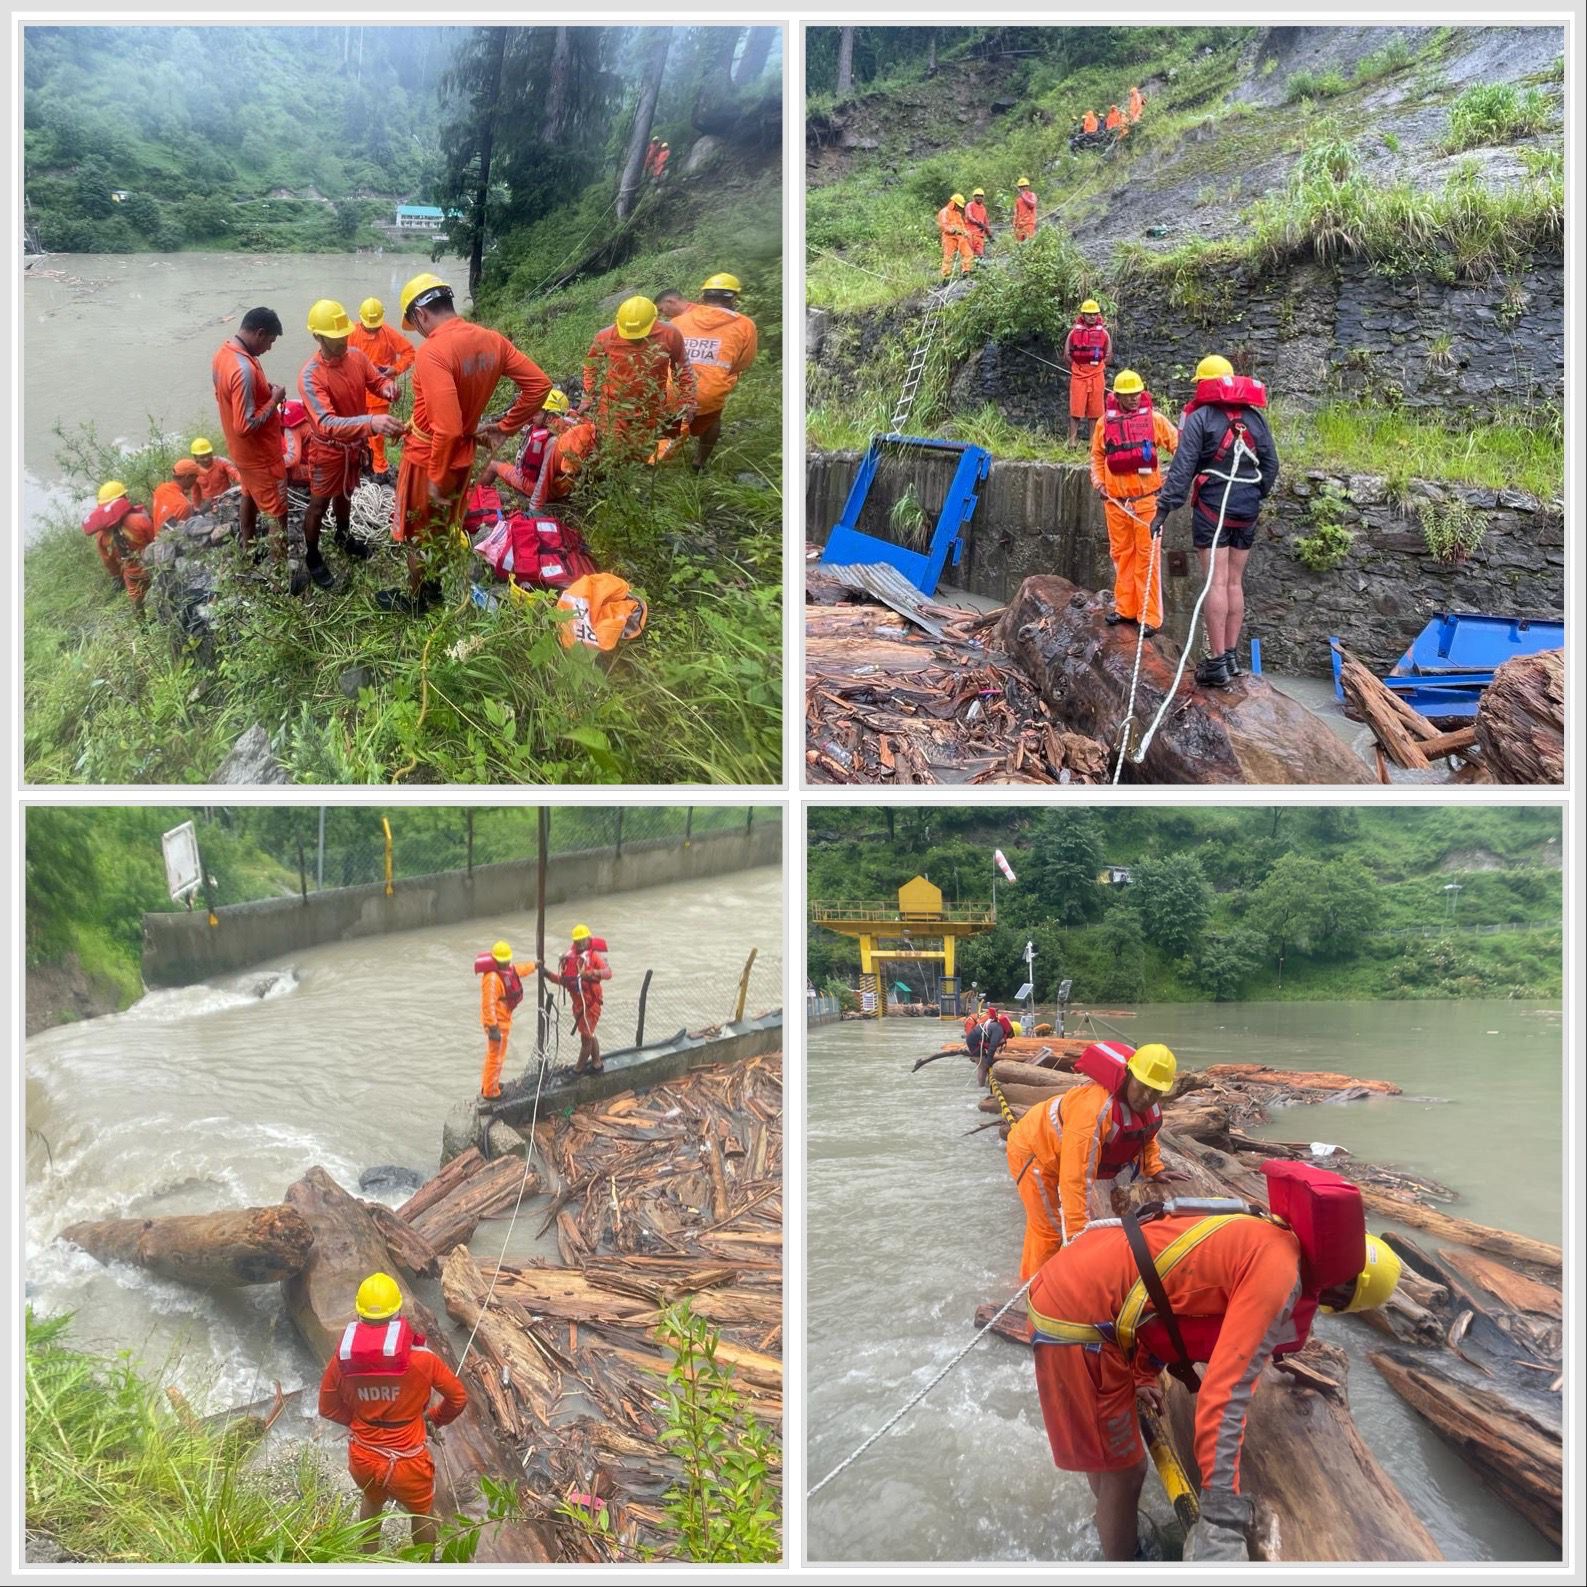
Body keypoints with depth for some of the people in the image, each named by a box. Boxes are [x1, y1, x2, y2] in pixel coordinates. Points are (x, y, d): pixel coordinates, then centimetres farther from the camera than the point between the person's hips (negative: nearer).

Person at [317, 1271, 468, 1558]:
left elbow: (328, 1408, 0)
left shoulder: (343, 1358, -14)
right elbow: (458, 1398, -9)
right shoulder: (420, 1359, -21)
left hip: (363, 1458, 3)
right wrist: (436, 1419, 11)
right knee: (422, 1513, 25)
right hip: (407, 1461, -3)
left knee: (372, 1501, 35)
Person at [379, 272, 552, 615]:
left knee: (417, 535, 14)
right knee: (443, 527, 26)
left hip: (427, 459, -7)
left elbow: (448, 427, -35)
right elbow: (539, 384, -2)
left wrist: (436, 477, -24)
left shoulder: (432, 352, -30)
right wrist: (504, 427, 4)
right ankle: (433, 586, 43)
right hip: (463, 456, 7)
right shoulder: (491, 340, -7)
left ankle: (415, 599, 31)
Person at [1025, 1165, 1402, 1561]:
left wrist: (1142, 1376, 27)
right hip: (1078, 1317, -10)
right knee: (1123, 1472, 6)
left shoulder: (1259, 1235, 13)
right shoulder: (1279, 1271, -16)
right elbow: (1227, 1390, -23)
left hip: (1067, 1281, 10)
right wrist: (1222, 1519, -22)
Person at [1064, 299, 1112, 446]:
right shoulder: (1074, 331, 4)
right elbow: (1067, 353, 8)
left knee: (1095, 409, 3)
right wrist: (1074, 368, 7)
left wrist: (1101, 367, 7)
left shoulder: (1103, 332, 5)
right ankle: (1072, 441, -1)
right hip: (1078, 375, -1)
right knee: (1075, 409, -4)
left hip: (1097, 375, 1)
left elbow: (1108, 355, 12)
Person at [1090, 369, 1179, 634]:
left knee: (1147, 556, -4)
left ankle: (1150, 616, -1)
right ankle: (1125, 608, 22)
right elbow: (1097, 456, 17)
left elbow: (1178, 445, 1)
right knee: (1121, 553, 11)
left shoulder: (1153, 419, -1)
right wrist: (1098, 481, 4)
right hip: (1115, 500, 3)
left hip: (1146, 498, -3)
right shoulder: (1105, 423, 6)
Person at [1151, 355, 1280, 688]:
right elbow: (1271, 463, 14)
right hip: (1247, 509, 5)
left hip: (1212, 505, -5)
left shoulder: (1200, 417, -5)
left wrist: (1164, 507, -11)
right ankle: (1232, 656, 16)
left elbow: (1182, 467, -12)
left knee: (1216, 582, -7)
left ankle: (1217, 662, -9)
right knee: (1235, 582, 12)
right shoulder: (1255, 417, 11)